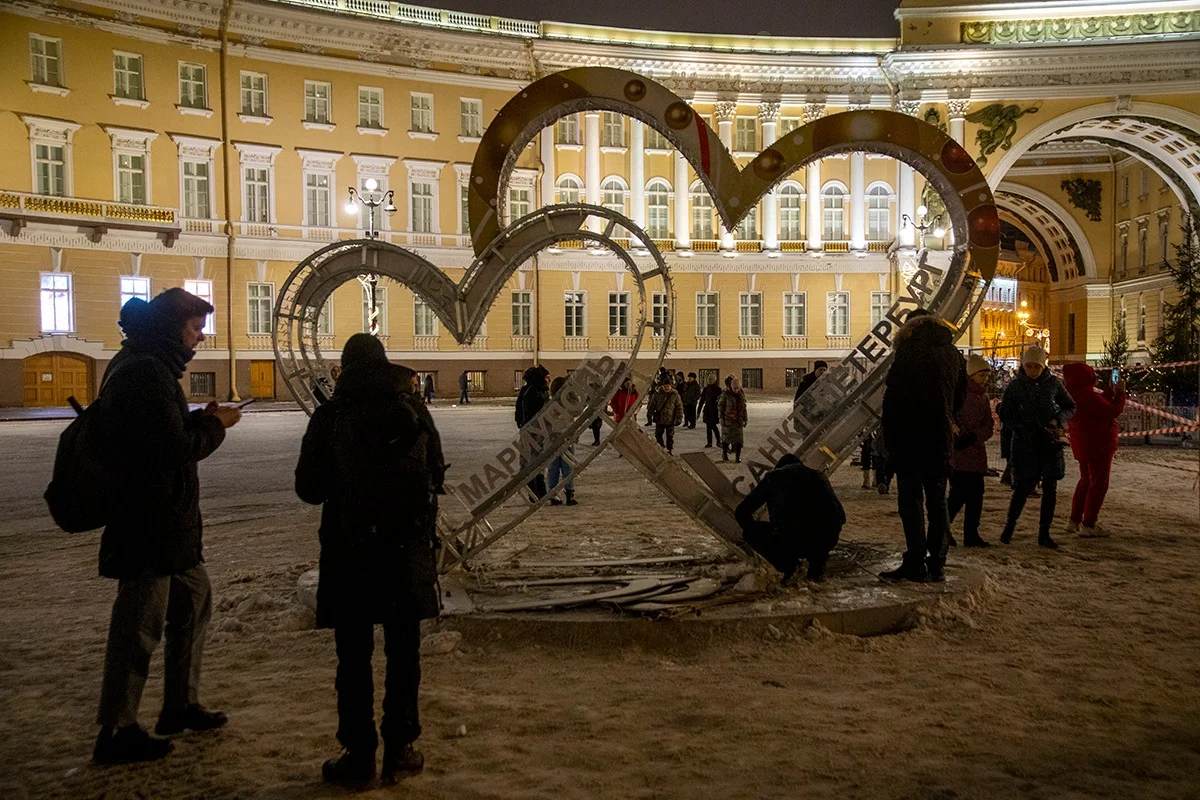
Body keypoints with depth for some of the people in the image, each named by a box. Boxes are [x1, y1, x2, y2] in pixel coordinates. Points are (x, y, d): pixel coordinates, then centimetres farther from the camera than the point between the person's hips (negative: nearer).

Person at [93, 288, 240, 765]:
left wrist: (201, 419, 3)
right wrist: (216, 425, -8)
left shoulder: (145, 365, 14)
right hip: (150, 523, -11)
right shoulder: (146, 371, -20)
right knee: (140, 624, -1)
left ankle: (181, 705, 31)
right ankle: (115, 733, 11)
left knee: (194, 600, 19)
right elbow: (174, 448, -23)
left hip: (166, 520, 11)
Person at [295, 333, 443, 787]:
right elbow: (437, 477, 8)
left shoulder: (330, 416, -6)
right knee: (403, 653, 12)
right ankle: (399, 750, 17)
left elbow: (309, 489, -2)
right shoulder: (413, 412, 1)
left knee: (354, 656, 8)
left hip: (350, 551, -2)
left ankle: (359, 754, 13)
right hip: (408, 548, 2)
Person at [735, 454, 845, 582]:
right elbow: (840, 516, 31)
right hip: (827, 540, 4)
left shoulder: (772, 476, 23)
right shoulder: (818, 476, 29)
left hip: (789, 543, -4)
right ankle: (817, 561, 19)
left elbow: (741, 512, 24)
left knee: (749, 530, 25)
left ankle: (788, 565, 9)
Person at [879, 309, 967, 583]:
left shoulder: (909, 351, -7)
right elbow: (959, 398, 17)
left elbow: (892, 398, -10)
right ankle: (936, 564, 14)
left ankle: (916, 564, -5)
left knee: (911, 501, -3)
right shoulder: (953, 353, 12)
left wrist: (889, 440, -4)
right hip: (941, 442, 6)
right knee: (937, 501, 11)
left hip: (911, 440, -6)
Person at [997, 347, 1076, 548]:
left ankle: (1044, 534, 11)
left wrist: (1059, 419, -7)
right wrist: (1022, 428, -14)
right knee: (1023, 486, -5)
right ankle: (1010, 526, 17)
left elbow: (1070, 406, 13)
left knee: (1050, 488, 2)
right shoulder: (1015, 385, -3)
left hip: (1050, 441, 2)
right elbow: (1005, 415, 1)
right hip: (1024, 443, -2)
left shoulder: (1053, 383, 1)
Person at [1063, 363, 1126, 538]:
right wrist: (1120, 393, -6)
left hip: (1082, 445, 10)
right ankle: (1088, 525, 2)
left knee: (1086, 481, 21)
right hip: (1098, 445, -10)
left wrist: (1110, 391, 8)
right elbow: (1113, 410, -19)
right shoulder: (1088, 396, -26)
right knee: (1098, 484, 0)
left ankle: (1074, 521, 24)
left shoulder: (1073, 394, 4)